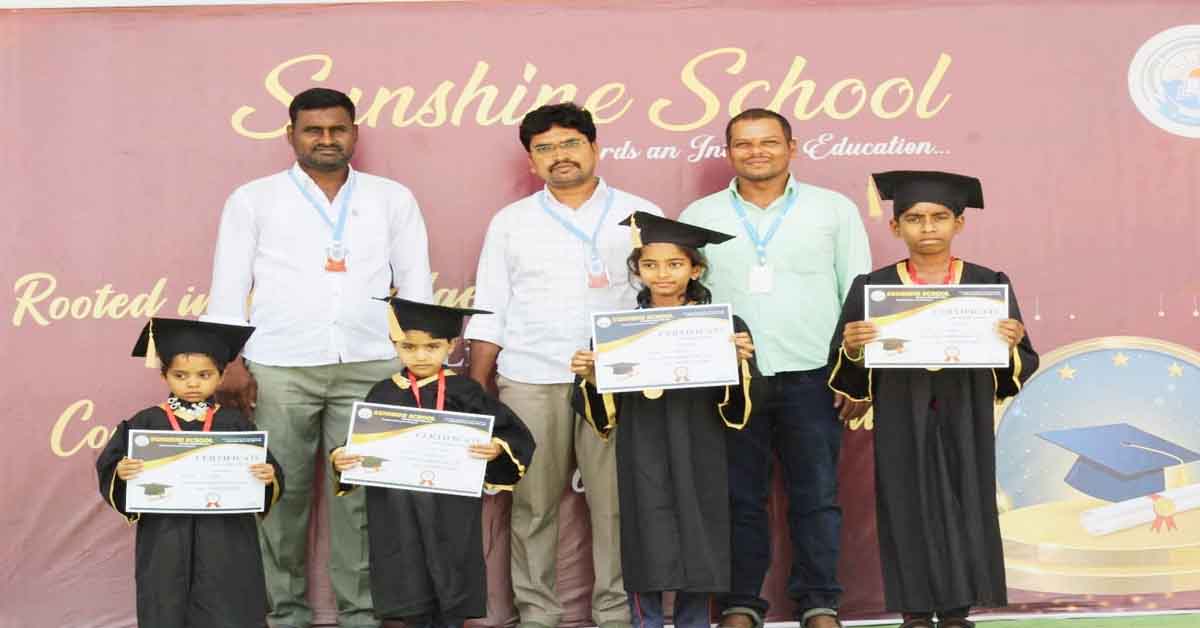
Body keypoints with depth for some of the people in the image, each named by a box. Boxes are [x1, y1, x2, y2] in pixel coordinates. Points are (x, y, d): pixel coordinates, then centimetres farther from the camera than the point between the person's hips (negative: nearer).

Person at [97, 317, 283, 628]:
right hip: (166, 542, 0)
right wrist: (121, 473, -22)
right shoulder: (146, 423, 1)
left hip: (223, 541, 0)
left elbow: (265, 467, 0)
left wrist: (269, 477, -21)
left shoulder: (234, 424, 3)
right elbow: (108, 467, -1)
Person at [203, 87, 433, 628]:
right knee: (283, 493, 2)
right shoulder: (253, 200, 8)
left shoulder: (392, 199, 12)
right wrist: (230, 362, -3)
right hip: (278, 369, -1)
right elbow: (229, 288, 6)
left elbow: (416, 285, 11)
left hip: (369, 367, 1)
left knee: (361, 494, -1)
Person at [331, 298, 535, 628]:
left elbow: (515, 435, -4)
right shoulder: (384, 394, 6)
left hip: (451, 513, -2)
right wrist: (341, 458, -11)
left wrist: (497, 449, -24)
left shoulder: (464, 392, -1)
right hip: (399, 515, 2)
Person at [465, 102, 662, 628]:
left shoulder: (640, 216, 8)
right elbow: (489, 314, 12)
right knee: (533, 504, 1)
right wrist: (476, 390, 5)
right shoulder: (511, 223, 12)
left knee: (615, 501, -3)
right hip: (530, 382, 1)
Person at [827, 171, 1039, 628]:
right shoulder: (871, 289, 2)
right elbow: (848, 380, 2)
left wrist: (1011, 347, -17)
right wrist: (851, 349, -19)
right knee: (909, 517, 0)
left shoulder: (989, 284, 3)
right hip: (902, 429, 0)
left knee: (963, 515, 2)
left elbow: (1019, 373, 4)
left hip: (964, 426, 1)